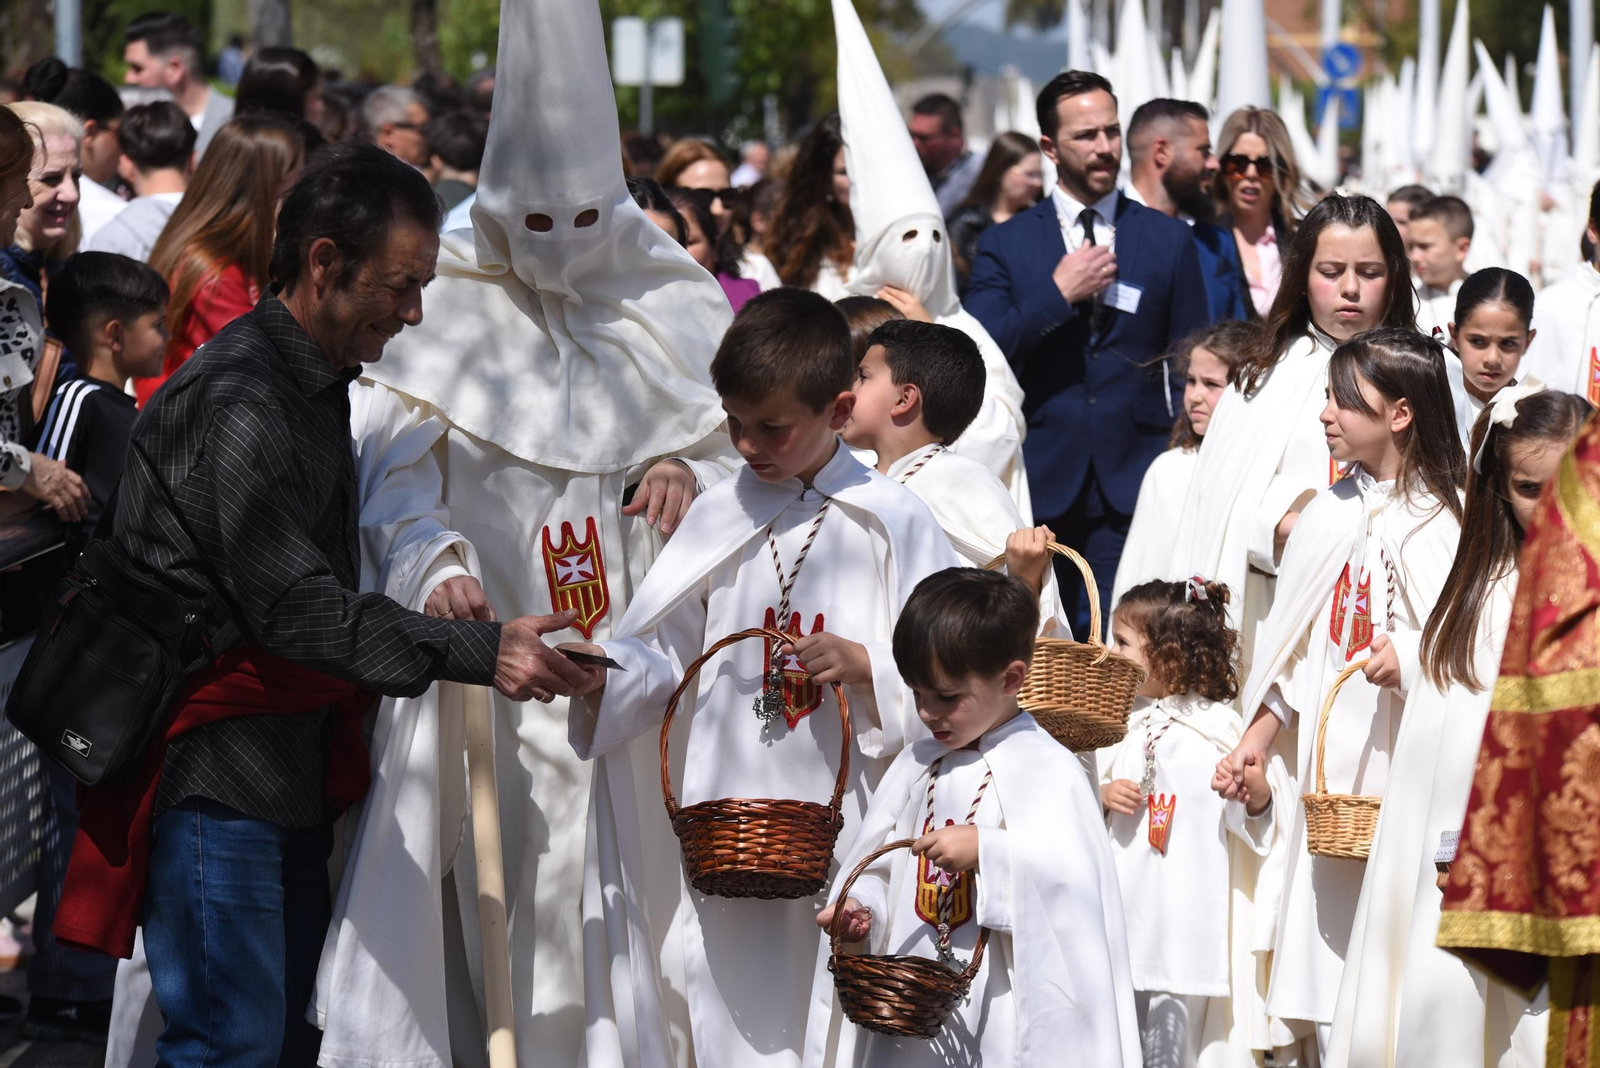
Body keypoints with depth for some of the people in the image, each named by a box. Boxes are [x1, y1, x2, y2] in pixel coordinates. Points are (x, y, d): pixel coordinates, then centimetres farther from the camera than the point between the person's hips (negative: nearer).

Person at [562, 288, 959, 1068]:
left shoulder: (890, 521, -1)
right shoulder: (719, 517, 9)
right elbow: (662, 654, 13)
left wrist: (865, 667, -18)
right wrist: (600, 669, -6)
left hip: (851, 826, -3)